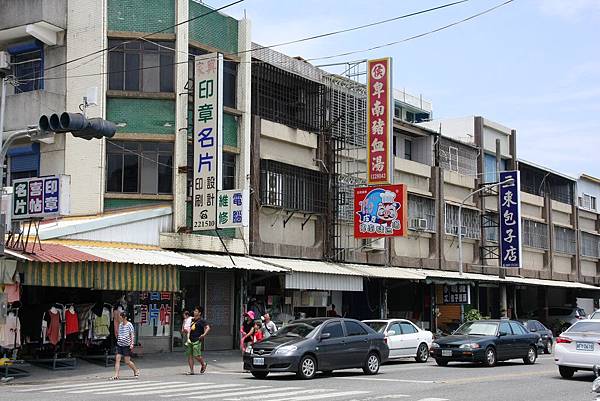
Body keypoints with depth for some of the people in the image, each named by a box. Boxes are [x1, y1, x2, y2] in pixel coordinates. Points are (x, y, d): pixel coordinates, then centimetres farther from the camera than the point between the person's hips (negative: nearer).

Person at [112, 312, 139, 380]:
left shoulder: (129, 325, -8)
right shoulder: (120, 325, 11)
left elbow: (132, 335, -9)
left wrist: (132, 344, -17)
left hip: (126, 346, -6)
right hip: (119, 345, 6)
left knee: (127, 362, -1)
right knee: (117, 359, -5)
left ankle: (136, 370, 22)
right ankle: (116, 375, -5)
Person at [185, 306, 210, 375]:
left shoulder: (201, 321, -6)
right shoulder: (192, 320, 18)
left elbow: (208, 328, -14)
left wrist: (204, 335, -24)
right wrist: (188, 338, 22)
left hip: (197, 341, -7)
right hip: (190, 340, 7)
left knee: (196, 356, -10)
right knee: (189, 355, 2)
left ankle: (203, 364, 17)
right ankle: (191, 370, 7)